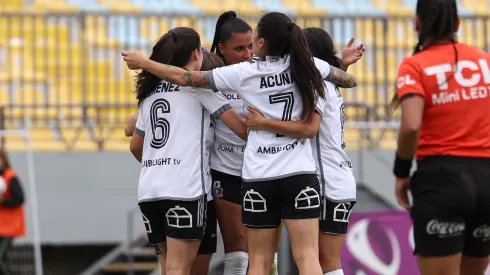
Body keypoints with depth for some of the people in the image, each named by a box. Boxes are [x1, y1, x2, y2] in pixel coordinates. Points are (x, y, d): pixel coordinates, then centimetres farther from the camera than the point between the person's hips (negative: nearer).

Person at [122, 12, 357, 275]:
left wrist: (143, 63, 13)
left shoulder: (243, 74, -5)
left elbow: (184, 77, 0)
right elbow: (350, 81, 14)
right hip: (300, 175, 0)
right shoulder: (308, 65, -1)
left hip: (258, 178, 0)